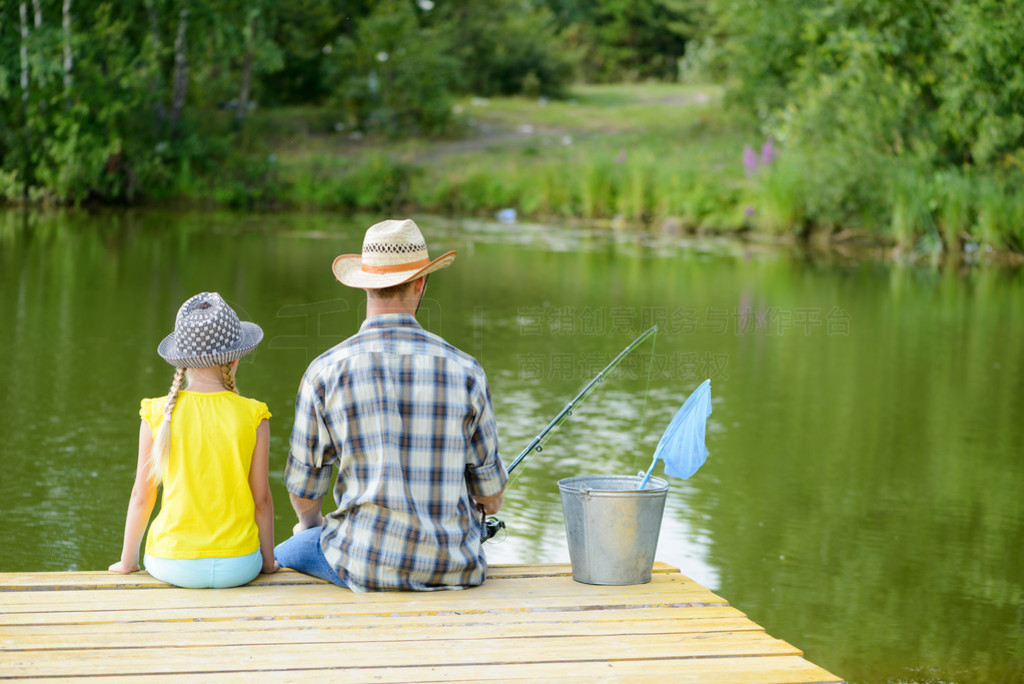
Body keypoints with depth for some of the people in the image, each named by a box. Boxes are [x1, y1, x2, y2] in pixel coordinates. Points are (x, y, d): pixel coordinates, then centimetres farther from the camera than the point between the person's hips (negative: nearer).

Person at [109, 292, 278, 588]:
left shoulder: (159, 414, -7)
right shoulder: (253, 416, -8)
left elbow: (142, 496, -1)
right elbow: (262, 499, -3)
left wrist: (127, 562, 12)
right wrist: (268, 562, 12)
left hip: (172, 565, 0)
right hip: (237, 567, 0)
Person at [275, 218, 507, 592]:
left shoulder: (326, 372, -7)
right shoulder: (464, 370, -3)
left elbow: (304, 488, 2)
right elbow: (491, 495, 4)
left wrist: (310, 524, 26)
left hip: (365, 565, -2)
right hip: (456, 567, 2)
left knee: (277, 560, 28)